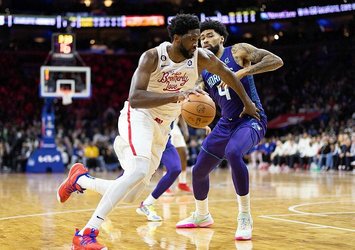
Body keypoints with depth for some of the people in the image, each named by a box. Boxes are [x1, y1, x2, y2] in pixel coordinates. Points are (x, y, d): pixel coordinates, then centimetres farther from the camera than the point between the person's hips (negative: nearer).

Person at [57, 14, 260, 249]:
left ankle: (79, 179, 28)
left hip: (162, 127, 6)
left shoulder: (201, 57, -8)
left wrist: (247, 102, 16)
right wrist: (175, 95, -42)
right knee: (139, 171, -33)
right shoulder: (153, 57, -20)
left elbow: (227, 73, 11)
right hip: (139, 116, -6)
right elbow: (134, 99, -31)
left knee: (130, 195, 3)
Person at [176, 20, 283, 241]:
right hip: (226, 123, 7)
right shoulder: (204, 71, 11)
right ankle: (202, 216, 37)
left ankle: (245, 218, -25)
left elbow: (276, 61, -15)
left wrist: (243, 72, -25)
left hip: (251, 119, -7)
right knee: (199, 171, 10)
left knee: (233, 153, -37)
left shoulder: (239, 51, -4)